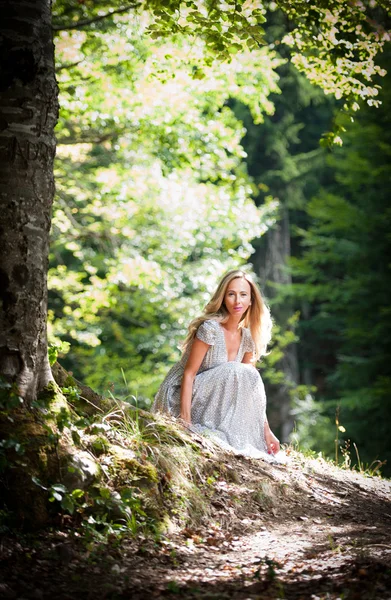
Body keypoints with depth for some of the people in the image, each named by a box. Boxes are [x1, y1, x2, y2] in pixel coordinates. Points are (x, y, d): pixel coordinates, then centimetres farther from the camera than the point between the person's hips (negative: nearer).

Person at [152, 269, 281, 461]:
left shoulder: (247, 338, 3)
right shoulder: (210, 328, -18)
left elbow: (252, 387, 4)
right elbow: (189, 374, -19)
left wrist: (267, 431, -3)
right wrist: (185, 420, -28)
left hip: (209, 399, 8)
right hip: (179, 397, -8)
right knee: (235, 373, -26)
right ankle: (228, 438, -22)